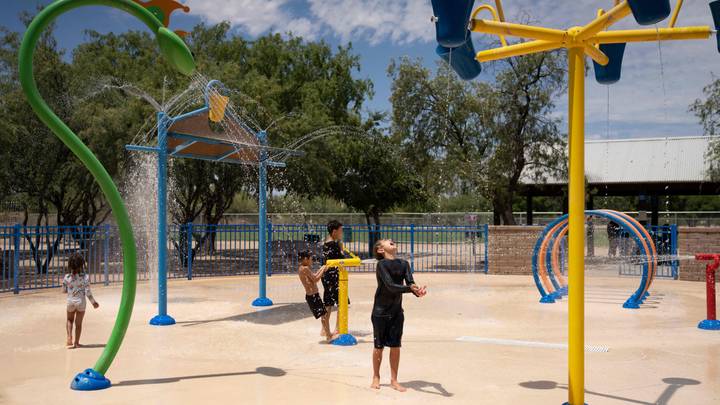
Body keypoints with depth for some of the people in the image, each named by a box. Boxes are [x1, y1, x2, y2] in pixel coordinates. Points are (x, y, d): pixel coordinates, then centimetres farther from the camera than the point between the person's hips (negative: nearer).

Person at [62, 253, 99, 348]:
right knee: (78, 323, 11)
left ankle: (69, 336, 6)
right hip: (81, 302, -1)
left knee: (69, 320, 25)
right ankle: (76, 342, 18)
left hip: (70, 301, 1)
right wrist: (93, 301, -2)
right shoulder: (85, 277, -14)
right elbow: (87, 292, -13)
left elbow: (64, 290, -1)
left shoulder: (67, 277, -10)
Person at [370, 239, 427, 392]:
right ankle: (376, 377, 24)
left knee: (395, 346, 6)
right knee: (379, 346, 7)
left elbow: (410, 282, -11)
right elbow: (390, 286, -25)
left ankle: (394, 380, 17)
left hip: (397, 311, 4)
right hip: (381, 311, -4)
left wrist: (418, 291, -33)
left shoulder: (404, 264, 2)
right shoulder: (382, 264, -14)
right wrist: (411, 288, -36)